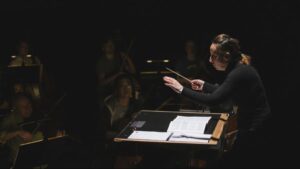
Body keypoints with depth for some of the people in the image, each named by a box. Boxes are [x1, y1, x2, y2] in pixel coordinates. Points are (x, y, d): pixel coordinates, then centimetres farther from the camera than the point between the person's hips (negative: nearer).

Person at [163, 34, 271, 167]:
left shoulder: (238, 73, -26)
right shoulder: (239, 68, 4)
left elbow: (213, 100, -33)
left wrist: (182, 90, -29)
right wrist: (204, 86, 12)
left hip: (254, 128, -10)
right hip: (252, 123, 10)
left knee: (231, 163, -1)